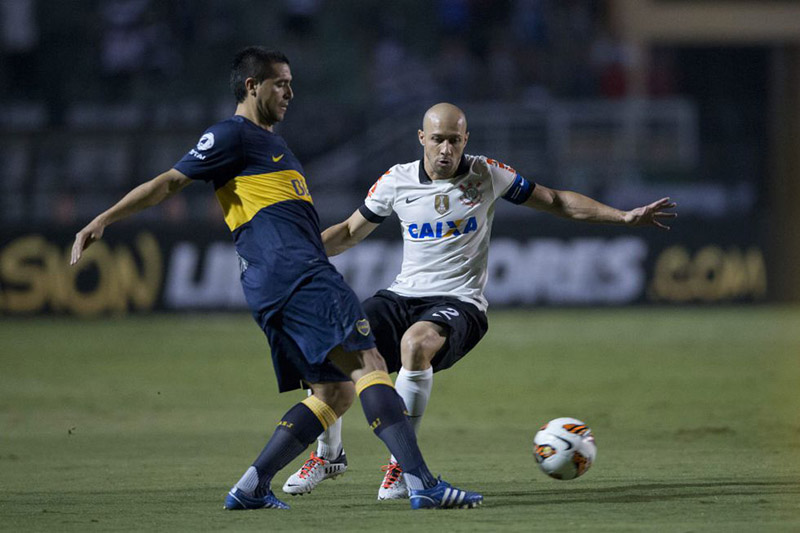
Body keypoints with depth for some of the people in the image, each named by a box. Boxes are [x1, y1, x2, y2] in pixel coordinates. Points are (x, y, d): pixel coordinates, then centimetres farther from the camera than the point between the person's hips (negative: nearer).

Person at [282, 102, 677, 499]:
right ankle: (328, 454, 6)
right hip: (402, 297, 3)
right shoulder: (396, 182, 3)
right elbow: (350, 232, 17)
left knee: (416, 343, -38)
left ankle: (402, 465, -24)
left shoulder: (487, 175, -2)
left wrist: (625, 217, 3)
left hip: (459, 303, -3)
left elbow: (555, 201, 9)